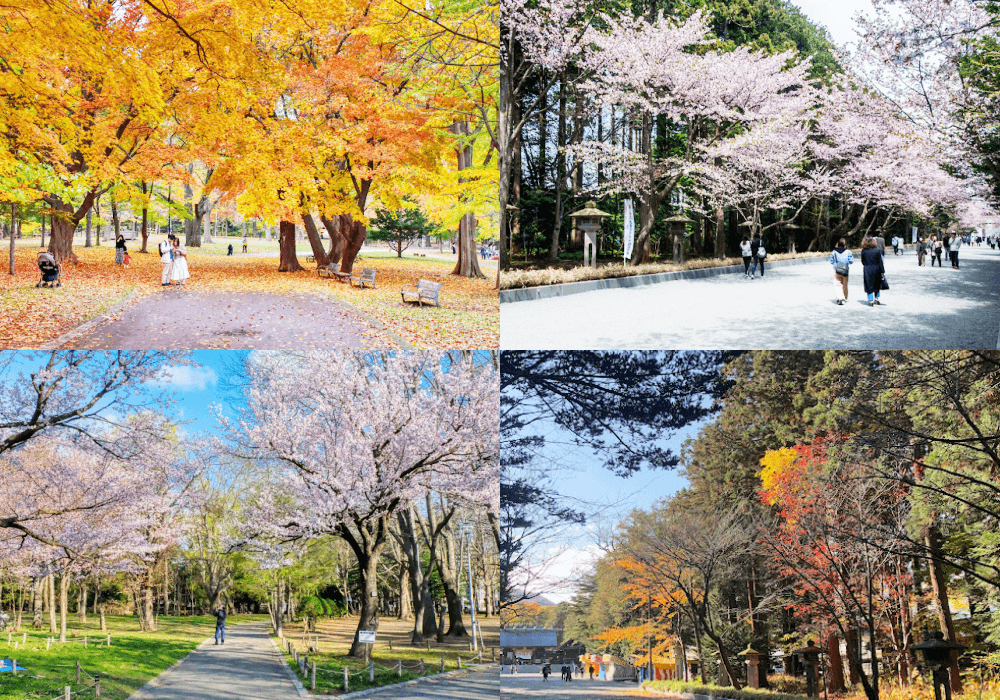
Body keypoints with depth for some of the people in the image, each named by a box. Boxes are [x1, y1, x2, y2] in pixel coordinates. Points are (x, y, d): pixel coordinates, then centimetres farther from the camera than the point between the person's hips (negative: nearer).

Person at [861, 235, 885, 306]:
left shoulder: (863, 251, -8)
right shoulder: (876, 250, -6)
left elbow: (862, 261, 1)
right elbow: (880, 261, -4)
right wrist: (882, 271, 0)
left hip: (867, 270, -1)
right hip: (876, 269, 1)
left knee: (869, 285, 5)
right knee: (877, 284, 18)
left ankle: (871, 300, 3)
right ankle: (876, 298, 23)